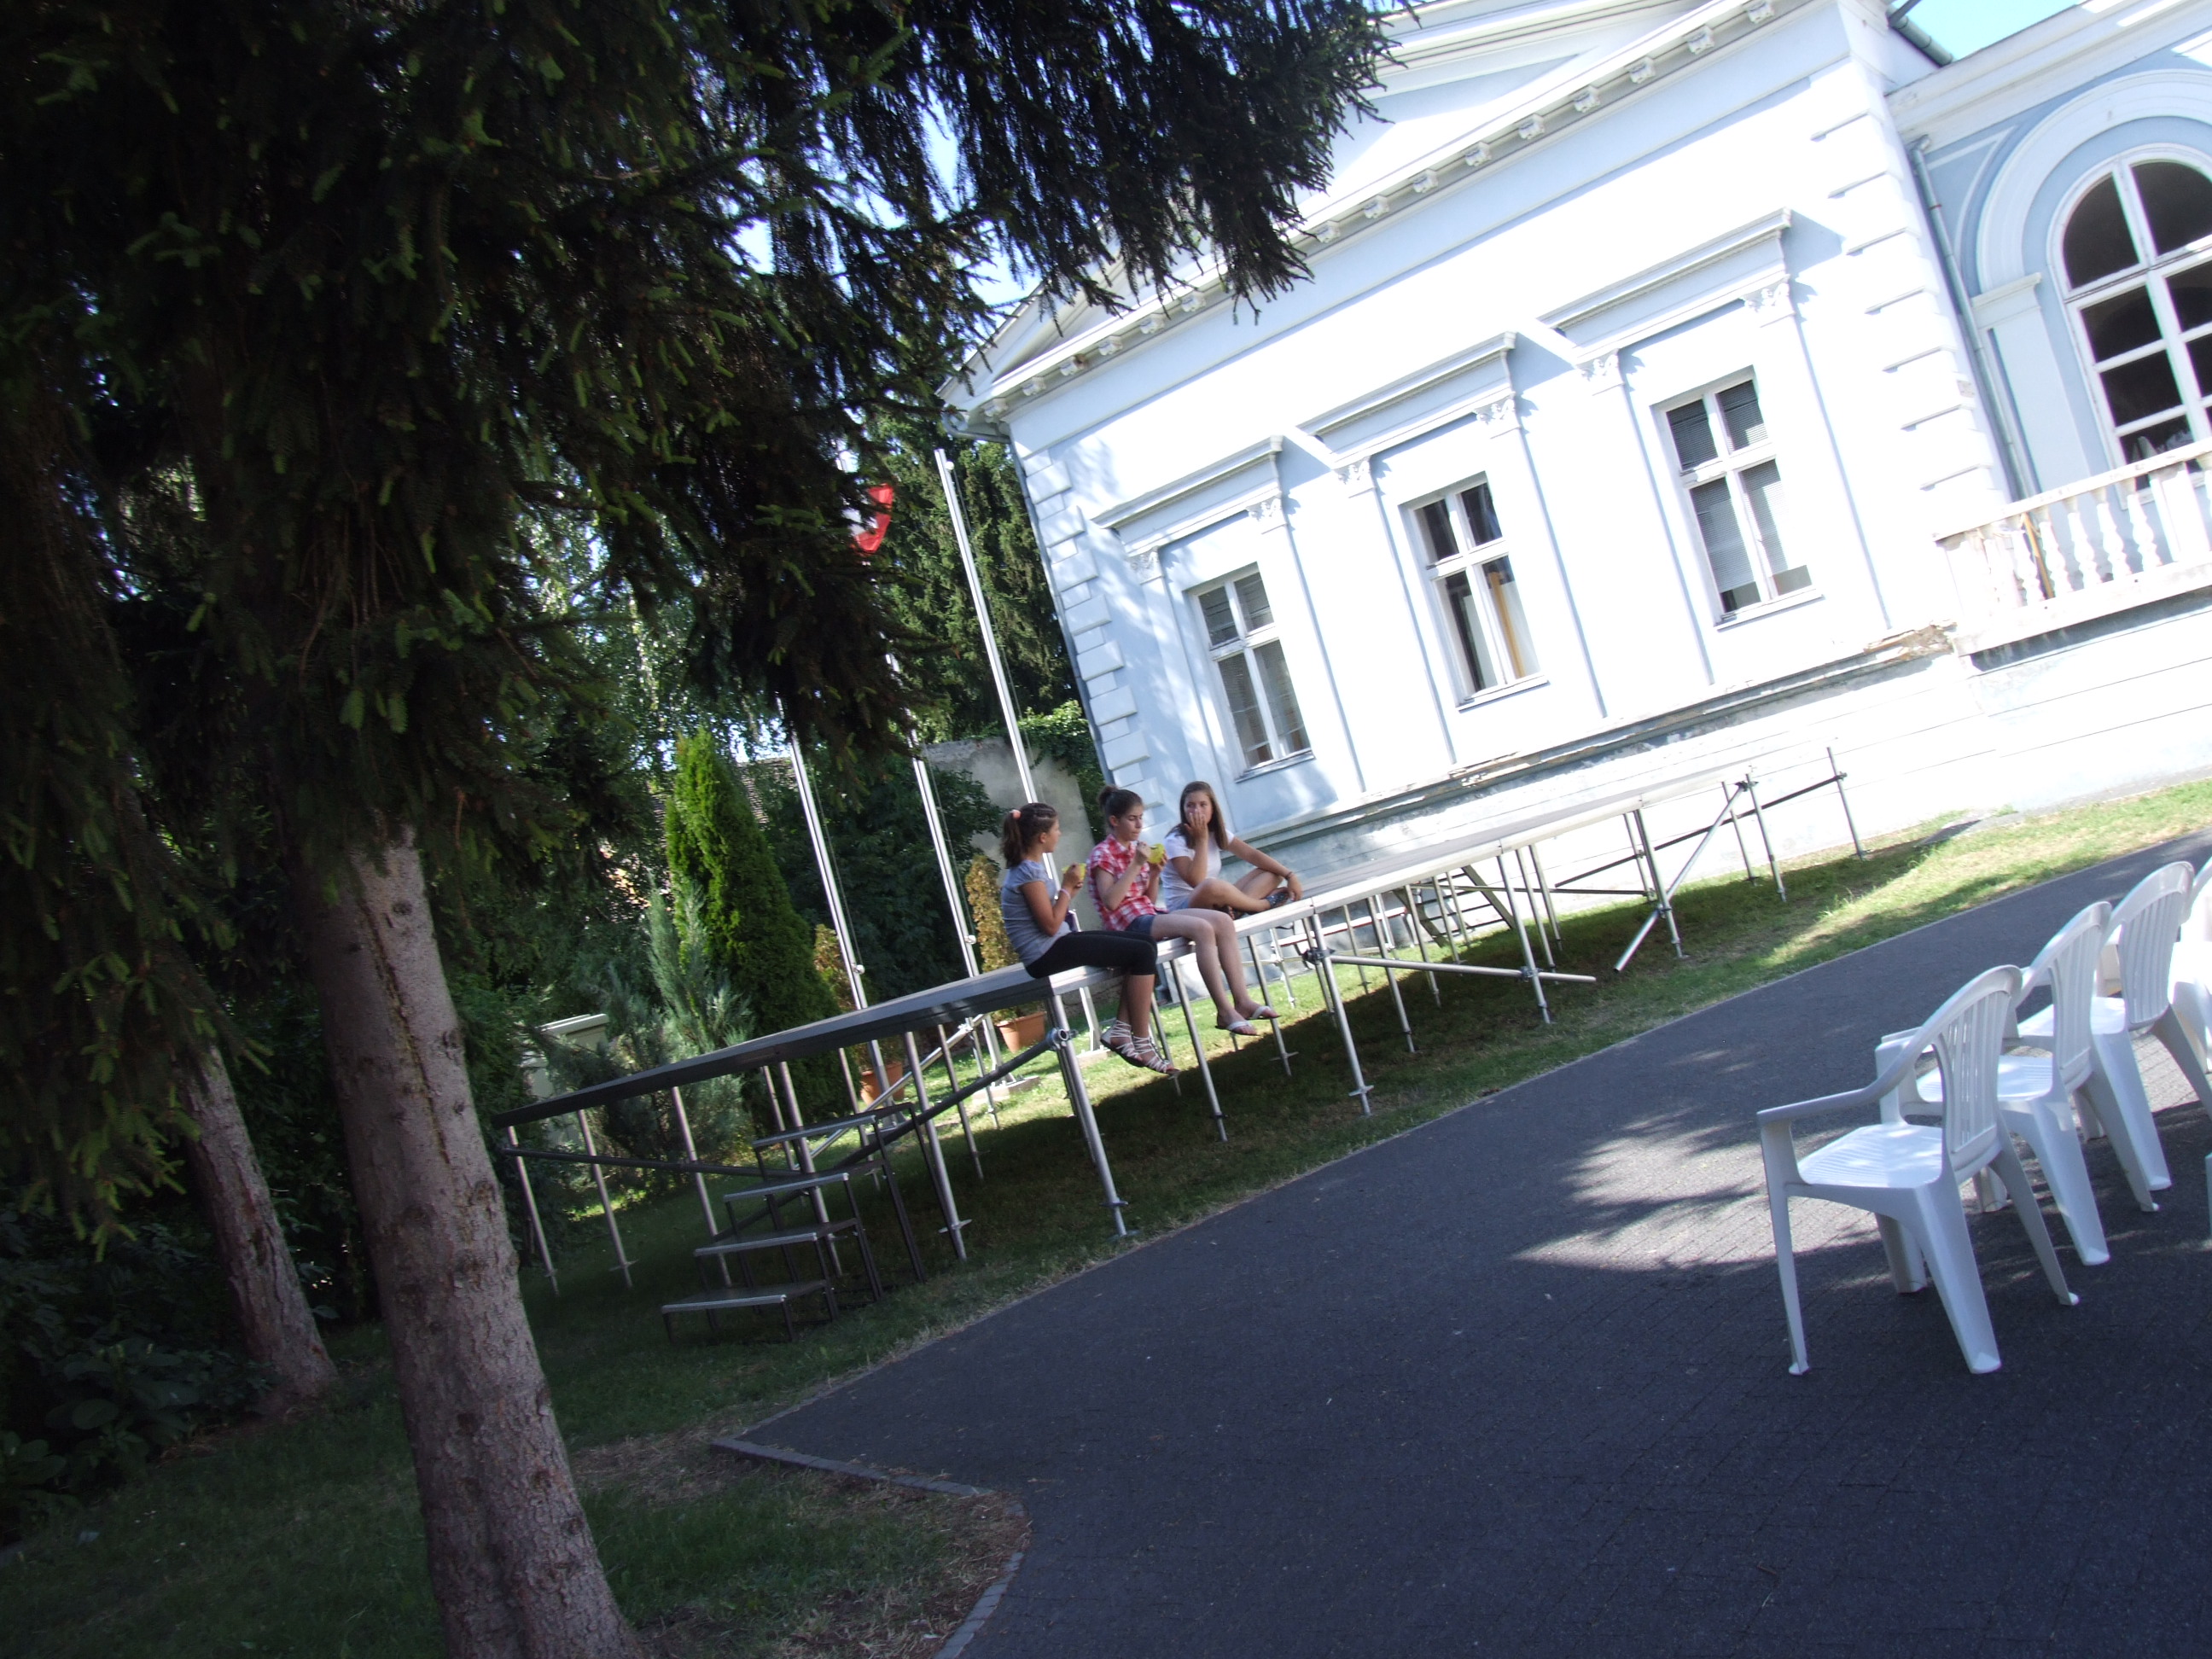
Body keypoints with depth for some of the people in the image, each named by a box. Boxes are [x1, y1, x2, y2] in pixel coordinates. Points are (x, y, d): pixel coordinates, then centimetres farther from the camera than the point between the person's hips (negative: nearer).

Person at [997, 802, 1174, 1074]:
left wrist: (1069, 888, 5)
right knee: (1142, 954, -14)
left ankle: (1121, 1029, 4)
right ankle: (1142, 1043, -10)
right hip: (1046, 954, -10)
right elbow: (1050, 925, -19)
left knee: (1142, 946, 11)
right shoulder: (1029, 872, -16)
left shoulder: (1027, 868, 15)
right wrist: (1067, 887, -8)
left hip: (1056, 947, 10)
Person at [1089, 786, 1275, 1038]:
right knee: (1202, 928, -30)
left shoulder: (1135, 850, 19)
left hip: (1152, 914, 9)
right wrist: (1136, 865, -17)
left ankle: (1241, 1002, -14)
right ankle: (1225, 1011, -31)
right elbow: (1110, 902, -18)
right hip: (1131, 923, -9)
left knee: (1223, 921, -9)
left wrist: (1155, 873, 1)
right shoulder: (1102, 854, -4)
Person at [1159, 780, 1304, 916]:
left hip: (1219, 906, 8)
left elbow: (1252, 854, 3)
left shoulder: (1217, 833, 9)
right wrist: (1201, 839, -22)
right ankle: (1264, 904, -17)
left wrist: (1289, 876, -7)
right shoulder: (1175, 841, -12)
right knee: (1211, 886, -41)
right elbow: (1196, 882, -25)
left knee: (1273, 873, 0)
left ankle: (1236, 907, -29)